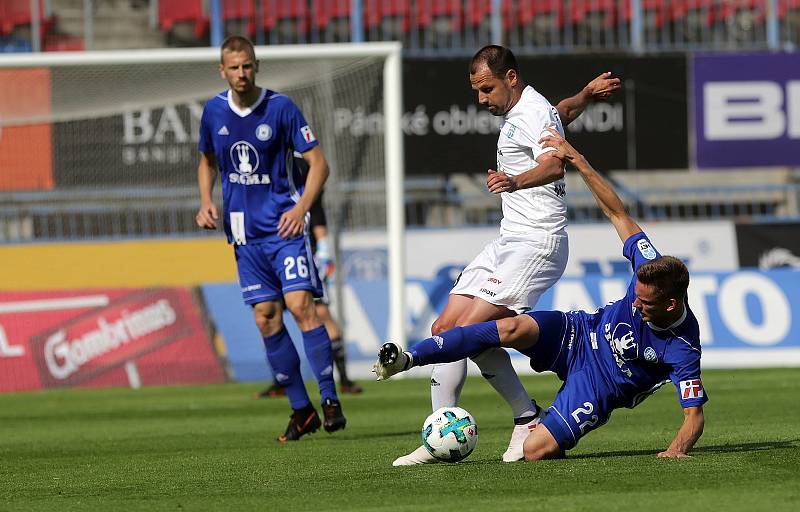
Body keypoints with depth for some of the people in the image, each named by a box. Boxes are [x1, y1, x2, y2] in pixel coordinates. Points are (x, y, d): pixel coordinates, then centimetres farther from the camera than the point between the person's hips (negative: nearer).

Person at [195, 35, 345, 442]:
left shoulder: (280, 107, -8)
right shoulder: (213, 112, 4)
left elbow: (318, 163, -6)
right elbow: (208, 161, 22)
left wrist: (301, 209, -18)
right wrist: (206, 202, 4)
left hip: (285, 225, -4)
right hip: (246, 232, 4)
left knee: (300, 304, -17)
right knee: (266, 319, 1)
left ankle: (330, 399, -11)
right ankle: (301, 409, 9)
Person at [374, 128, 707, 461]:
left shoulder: (682, 348, -27)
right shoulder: (650, 270, -16)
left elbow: (694, 415, -22)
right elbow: (617, 213, -8)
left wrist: (678, 449, -43)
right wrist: (576, 159, -10)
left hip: (600, 386, -4)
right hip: (577, 333, 4)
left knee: (537, 450, -25)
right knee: (514, 329, -29)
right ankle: (408, 359, -26)